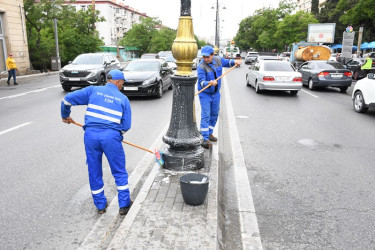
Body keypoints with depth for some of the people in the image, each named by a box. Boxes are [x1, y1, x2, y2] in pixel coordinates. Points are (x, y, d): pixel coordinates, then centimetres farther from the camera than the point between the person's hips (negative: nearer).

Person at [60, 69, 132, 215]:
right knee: (120, 172, 14)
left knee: (94, 172, 17)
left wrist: (65, 116, 25)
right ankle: (124, 205, 20)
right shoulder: (123, 99, 11)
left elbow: (67, 99, 9)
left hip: (91, 134, 2)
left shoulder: (93, 90, 13)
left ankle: (100, 205, 29)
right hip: (111, 136, -2)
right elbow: (126, 126, 6)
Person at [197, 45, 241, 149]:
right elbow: (201, 82, -29)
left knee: (214, 114, 15)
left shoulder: (218, 60, -4)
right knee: (205, 116, -13)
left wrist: (235, 61, -2)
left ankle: (209, 133, 30)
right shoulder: (201, 67, -22)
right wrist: (209, 83, -48)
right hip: (205, 94, -6)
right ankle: (205, 139, -12)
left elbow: (227, 62, 17)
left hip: (216, 93, 6)